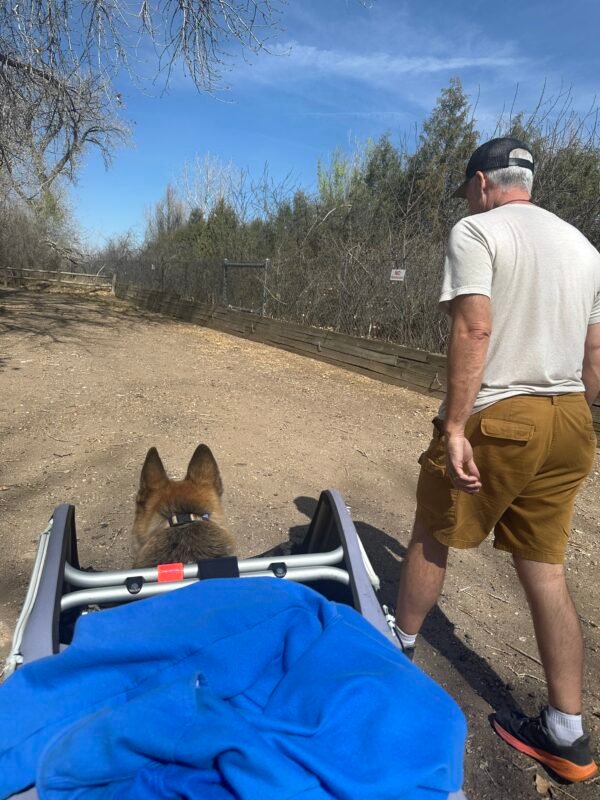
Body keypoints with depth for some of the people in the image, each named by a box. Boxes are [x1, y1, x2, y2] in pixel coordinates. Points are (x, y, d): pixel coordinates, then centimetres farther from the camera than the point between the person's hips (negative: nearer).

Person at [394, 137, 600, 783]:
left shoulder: (476, 230, -5)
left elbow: (474, 328, -19)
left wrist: (453, 425, -20)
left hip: (497, 419, -7)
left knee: (431, 538, 14)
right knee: (546, 571, 13)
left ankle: (398, 649, 36)